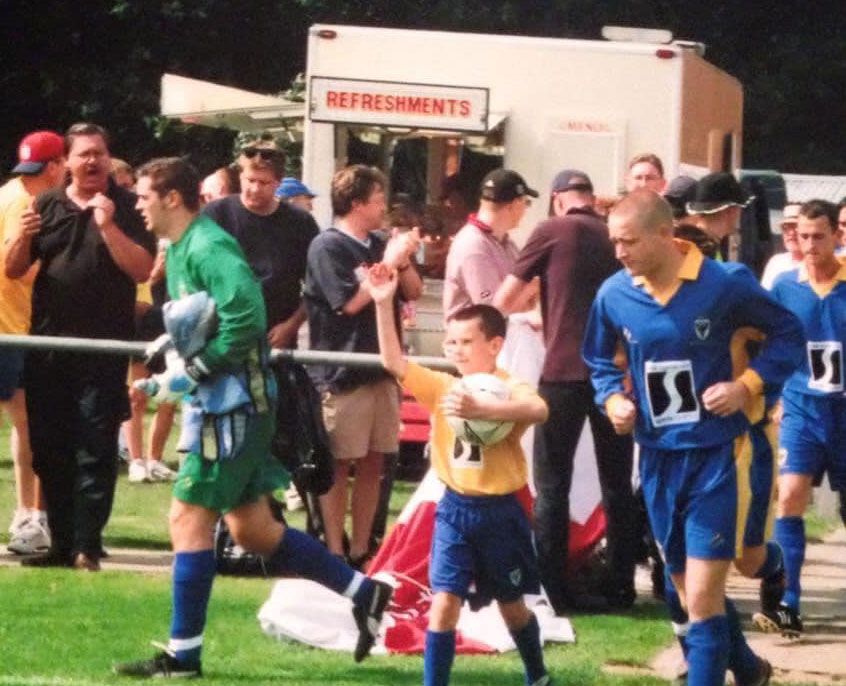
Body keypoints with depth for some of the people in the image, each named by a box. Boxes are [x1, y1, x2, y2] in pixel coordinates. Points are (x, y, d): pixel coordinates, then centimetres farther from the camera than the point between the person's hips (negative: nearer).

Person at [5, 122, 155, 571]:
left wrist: (108, 226, -17)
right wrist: (23, 235, -11)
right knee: (49, 452, 7)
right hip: (48, 346, 4)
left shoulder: (126, 208, 1)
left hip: (103, 349, -4)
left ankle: (87, 547, -6)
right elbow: (13, 270, 9)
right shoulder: (47, 206, 10)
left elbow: (142, 270, -9)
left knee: (95, 452, -6)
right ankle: (61, 543, 15)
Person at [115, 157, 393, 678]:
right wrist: (174, 359, 5)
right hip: (217, 401, 10)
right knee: (251, 528, 13)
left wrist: (191, 370, -21)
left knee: (189, 518, -7)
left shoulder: (208, 248, -16)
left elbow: (246, 319, -27)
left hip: (235, 404, -10)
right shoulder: (180, 249, 15)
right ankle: (364, 593, 20)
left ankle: (183, 654, -2)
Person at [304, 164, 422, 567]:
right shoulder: (327, 247, -8)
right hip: (342, 376, -7)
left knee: (372, 464, 8)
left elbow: (414, 293, 16)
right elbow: (351, 301, -16)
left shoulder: (379, 245, 14)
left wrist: (404, 260, -2)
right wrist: (388, 262, -11)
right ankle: (334, 554, 1)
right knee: (339, 466, -2)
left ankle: (361, 551, 14)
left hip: (380, 371, 7)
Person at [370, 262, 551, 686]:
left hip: (501, 510, -3)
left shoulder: (508, 388, -13)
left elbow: (537, 410, -35)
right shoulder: (442, 387, 1)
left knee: (511, 604, 14)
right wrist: (384, 304, -19)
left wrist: (480, 408, -47)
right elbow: (394, 362, -9)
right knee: (445, 600, -6)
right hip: (455, 508, 3)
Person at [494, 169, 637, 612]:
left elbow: (503, 302, 3)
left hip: (565, 371, -4)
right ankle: (620, 587, 13)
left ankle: (553, 588, -4)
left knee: (552, 484, 2)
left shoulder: (552, 232, -1)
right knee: (617, 483, 12)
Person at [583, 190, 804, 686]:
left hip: (715, 457, -5)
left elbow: (788, 334, 0)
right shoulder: (614, 295, -4)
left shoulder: (726, 284, -14)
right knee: (693, 593, 17)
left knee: (703, 598, -9)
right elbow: (600, 361, 15)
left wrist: (749, 386, -13)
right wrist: (613, 400, -4)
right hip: (657, 459, 5)